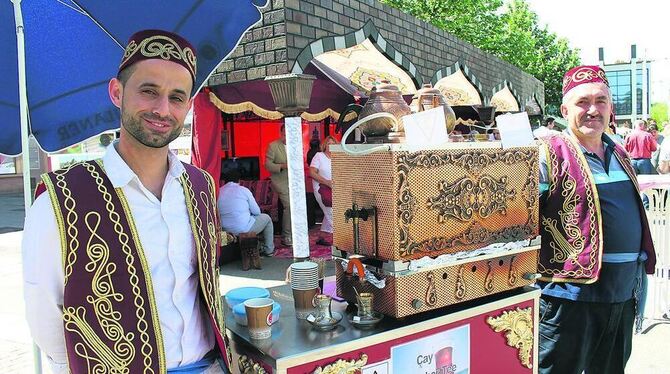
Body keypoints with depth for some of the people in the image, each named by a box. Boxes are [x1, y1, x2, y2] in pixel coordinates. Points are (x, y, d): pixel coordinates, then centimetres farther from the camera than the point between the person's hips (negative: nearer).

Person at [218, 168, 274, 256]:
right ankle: (269, 250, 29)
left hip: (226, 229, 5)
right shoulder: (243, 190, -7)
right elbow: (257, 212, -3)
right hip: (244, 228, -5)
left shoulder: (219, 192, 2)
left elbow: (218, 213, 13)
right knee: (266, 218, 21)